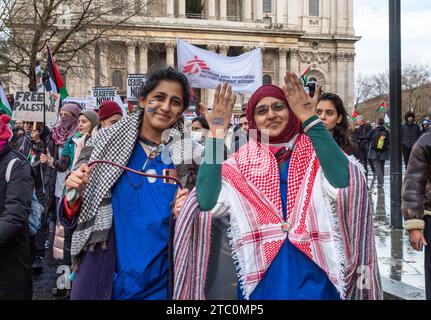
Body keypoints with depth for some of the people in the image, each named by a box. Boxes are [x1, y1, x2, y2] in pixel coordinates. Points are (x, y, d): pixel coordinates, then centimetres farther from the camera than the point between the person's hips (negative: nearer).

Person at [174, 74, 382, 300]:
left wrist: (310, 120, -19)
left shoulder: (315, 153, 0)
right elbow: (207, 202, -15)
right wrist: (216, 135, -14)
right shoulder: (240, 164, 2)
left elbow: (342, 181, -22)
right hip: (261, 282, 1)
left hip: (315, 281, 0)